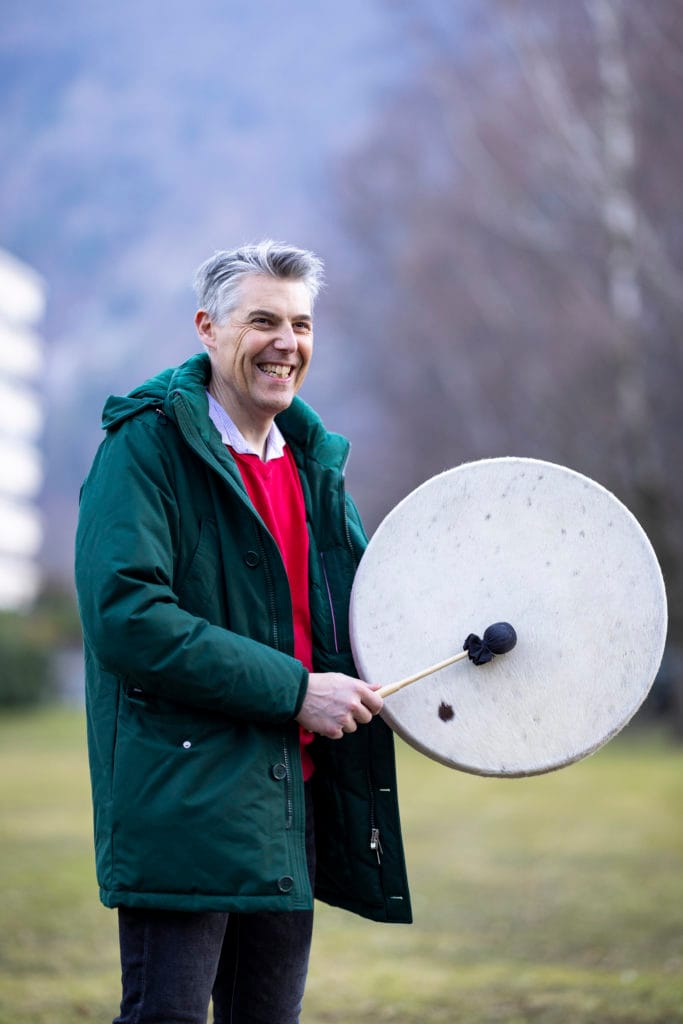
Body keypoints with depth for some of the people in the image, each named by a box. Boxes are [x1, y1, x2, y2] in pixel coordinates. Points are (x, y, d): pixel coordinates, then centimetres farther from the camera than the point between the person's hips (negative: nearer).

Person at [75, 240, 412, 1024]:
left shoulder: (312, 459, 15)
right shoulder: (147, 443, -8)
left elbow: (353, 603, 26)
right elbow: (125, 616, -20)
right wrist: (294, 689, -19)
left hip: (293, 801, 7)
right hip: (183, 803, -7)